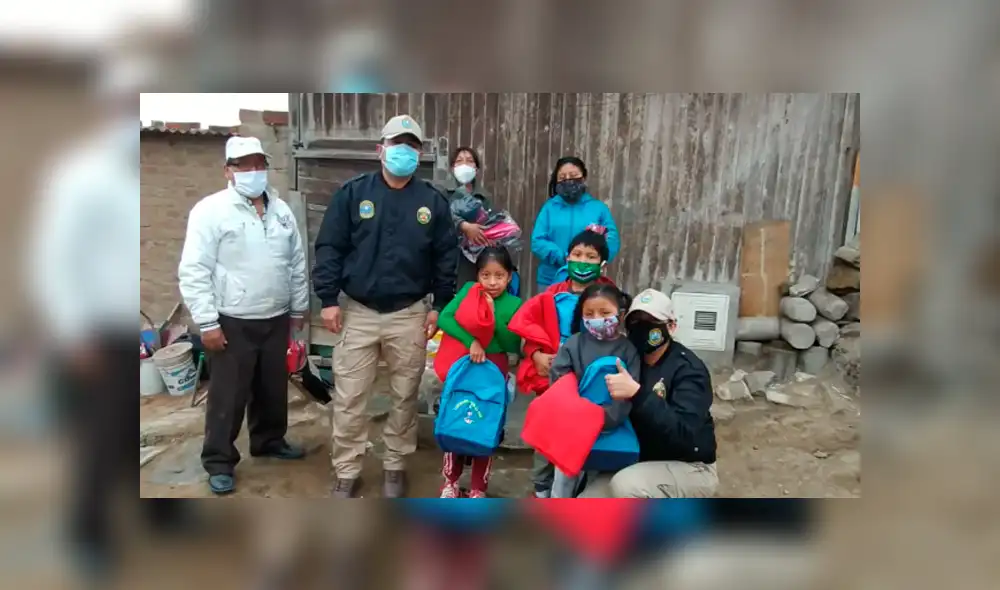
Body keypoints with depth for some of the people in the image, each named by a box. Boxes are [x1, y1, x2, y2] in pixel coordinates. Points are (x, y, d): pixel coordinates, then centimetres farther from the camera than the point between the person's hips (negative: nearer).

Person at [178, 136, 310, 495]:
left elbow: (297, 264, 14)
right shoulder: (211, 210, -11)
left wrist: (298, 307, 13)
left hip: (276, 319, 6)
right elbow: (193, 272, -13)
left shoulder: (281, 210, 7)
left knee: (273, 390, 18)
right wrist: (207, 322, -16)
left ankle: (269, 441, 38)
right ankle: (219, 461, 19)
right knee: (228, 396, 4)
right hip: (233, 322, -5)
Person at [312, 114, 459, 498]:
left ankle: (395, 466, 28)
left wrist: (439, 305, 1)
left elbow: (446, 257, 5)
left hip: (409, 314, 1)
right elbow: (329, 247, -2)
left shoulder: (433, 201, 3)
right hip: (357, 312, -1)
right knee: (348, 398, 3)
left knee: (404, 397, 10)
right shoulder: (352, 193, -1)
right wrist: (329, 299, -7)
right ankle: (347, 472, 19)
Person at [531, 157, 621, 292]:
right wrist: (563, 257, -19)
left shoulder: (599, 208, 4)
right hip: (550, 281, 1)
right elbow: (537, 241, -3)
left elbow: (612, 242, -3)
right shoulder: (549, 207, 5)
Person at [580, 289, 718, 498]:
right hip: (642, 463, 6)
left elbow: (684, 433, -32)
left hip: (690, 470, -6)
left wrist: (637, 394, -42)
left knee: (626, 485, -32)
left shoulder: (688, 368, -18)